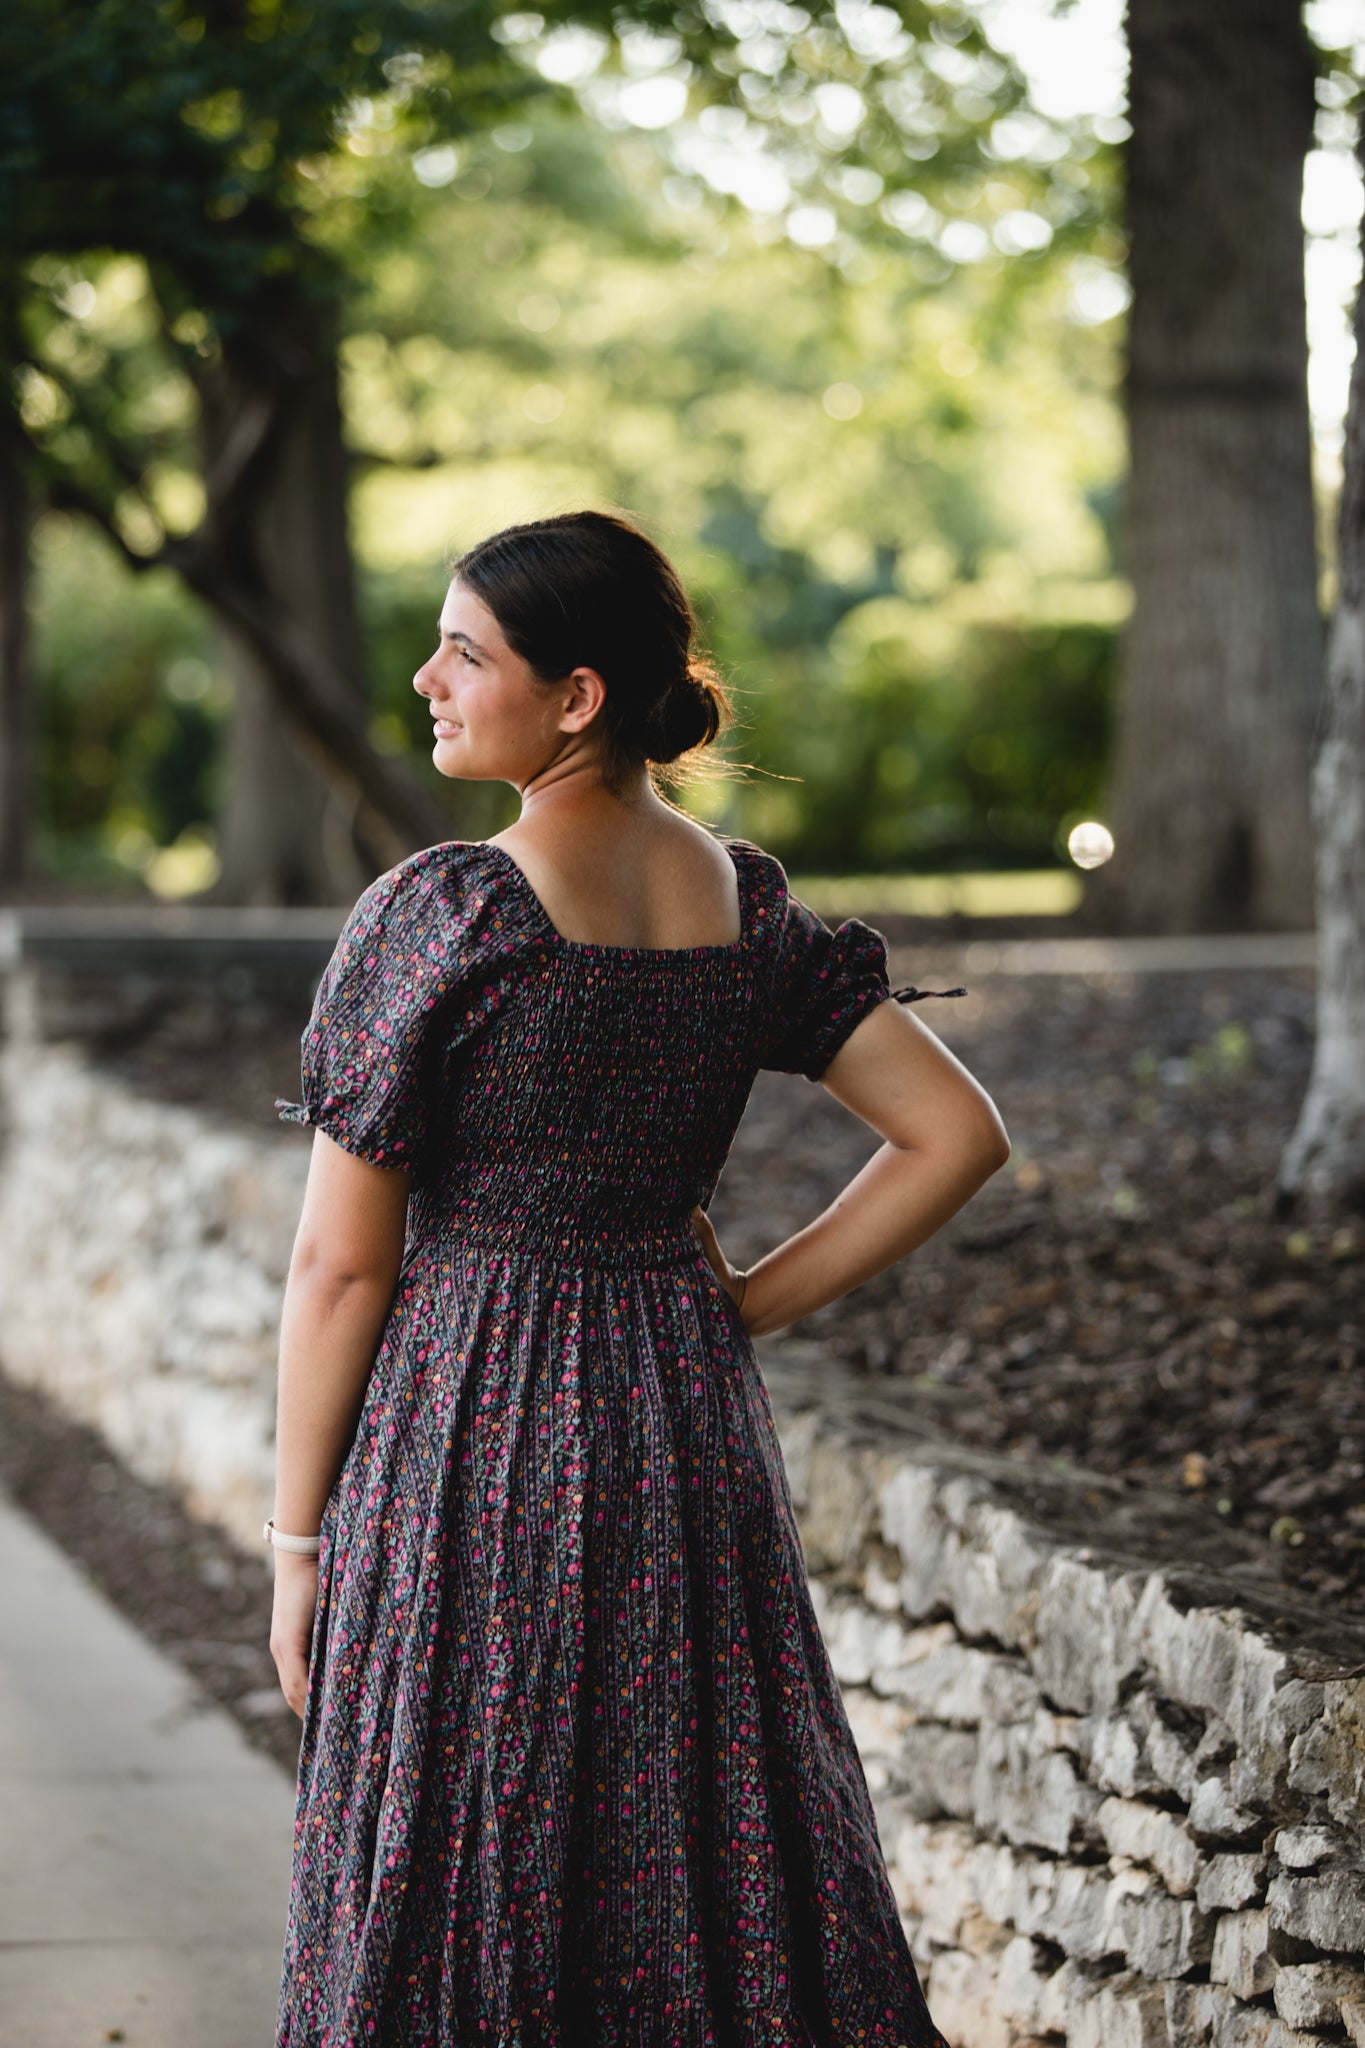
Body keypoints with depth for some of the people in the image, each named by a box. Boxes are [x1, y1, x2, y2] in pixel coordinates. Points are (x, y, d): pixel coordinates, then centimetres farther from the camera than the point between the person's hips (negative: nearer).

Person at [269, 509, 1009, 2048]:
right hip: (693, 1434, 5)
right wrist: (744, 1312, 6)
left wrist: (296, 1542, -2)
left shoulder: (439, 915, -13)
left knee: (456, 1900, 5)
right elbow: (958, 1135, 3)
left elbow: (341, 1263, -11)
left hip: (467, 1447, -5)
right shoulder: (749, 902, 3)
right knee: (723, 1866, 13)